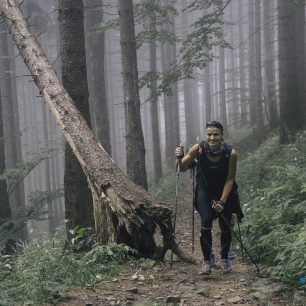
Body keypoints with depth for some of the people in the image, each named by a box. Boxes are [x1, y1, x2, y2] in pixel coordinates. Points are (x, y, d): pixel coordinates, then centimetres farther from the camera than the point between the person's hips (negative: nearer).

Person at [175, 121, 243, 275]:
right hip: (205, 190, 0)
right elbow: (182, 168, -11)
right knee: (206, 221, -21)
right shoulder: (198, 149, -22)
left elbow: (230, 179, -16)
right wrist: (179, 158, -31)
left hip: (225, 191, 0)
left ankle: (224, 259, 28)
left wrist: (222, 201, -20)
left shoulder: (231, 153, -23)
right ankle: (206, 260, -3)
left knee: (225, 227, 0)